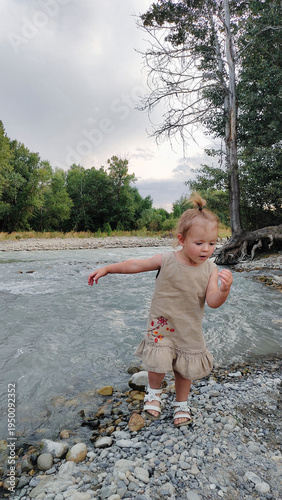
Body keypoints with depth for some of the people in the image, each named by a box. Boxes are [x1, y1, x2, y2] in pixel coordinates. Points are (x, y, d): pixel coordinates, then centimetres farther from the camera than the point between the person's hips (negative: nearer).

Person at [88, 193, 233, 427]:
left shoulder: (210, 269, -12)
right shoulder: (166, 260, -16)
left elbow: (213, 302, -18)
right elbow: (136, 264, -7)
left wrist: (224, 289, -39)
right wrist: (106, 269, -6)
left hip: (190, 329, 2)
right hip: (161, 325, -2)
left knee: (185, 368, 15)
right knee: (158, 363, -5)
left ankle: (181, 404, 44)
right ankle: (154, 392, 32)